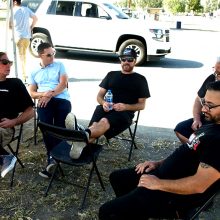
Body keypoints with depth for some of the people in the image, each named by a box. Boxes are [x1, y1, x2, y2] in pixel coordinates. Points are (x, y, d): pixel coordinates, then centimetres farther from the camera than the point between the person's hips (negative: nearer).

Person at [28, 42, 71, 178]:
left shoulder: (59, 65, 16)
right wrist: (44, 94, -7)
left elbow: (63, 84, 3)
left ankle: (52, 158, -17)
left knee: (60, 128, -20)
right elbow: (32, 93, 16)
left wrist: (50, 94, -12)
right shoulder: (34, 72, 22)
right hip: (44, 101, 0)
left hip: (62, 99, 0)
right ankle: (53, 158, -31)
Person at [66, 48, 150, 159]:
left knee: (104, 121, -40)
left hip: (125, 113, -3)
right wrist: (103, 103, -7)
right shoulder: (111, 75, 22)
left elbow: (141, 105, 8)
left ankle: (83, 134, -69)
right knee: (95, 126, -35)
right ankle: (81, 144, -63)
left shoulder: (140, 79, 13)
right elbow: (99, 95, 19)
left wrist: (125, 107, -13)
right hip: (106, 108, 4)